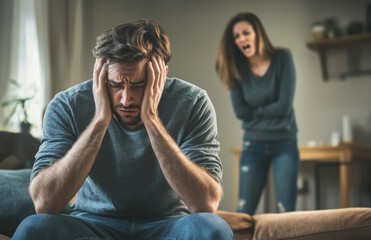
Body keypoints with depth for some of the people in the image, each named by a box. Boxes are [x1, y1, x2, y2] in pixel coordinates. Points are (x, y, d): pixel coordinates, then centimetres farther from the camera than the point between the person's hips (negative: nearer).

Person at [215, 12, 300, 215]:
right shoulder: (237, 69, 1)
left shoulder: (282, 59, -6)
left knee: (285, 211, -2)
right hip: (253, 144, 2)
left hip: (284, 143, -2)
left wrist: (256, 110, -3)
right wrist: (269, 109, -6)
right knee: (243, 211, 3)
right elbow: (240, 111, -6)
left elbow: (284, 106, -13)